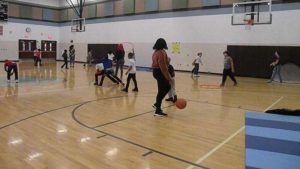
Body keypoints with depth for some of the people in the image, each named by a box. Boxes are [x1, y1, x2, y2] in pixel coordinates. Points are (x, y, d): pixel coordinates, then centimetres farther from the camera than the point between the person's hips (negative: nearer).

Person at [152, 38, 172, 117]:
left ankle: (157, 104, 22)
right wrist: (167, 76, -22)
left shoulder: (156, 52, 13)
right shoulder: (162, 52, -17)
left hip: (156, 71, 10)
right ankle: (158, 111, 3)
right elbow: (162, 65, -23)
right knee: (161, 91, -3)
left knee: (168, 87, 20)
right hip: (161, 72, -10)